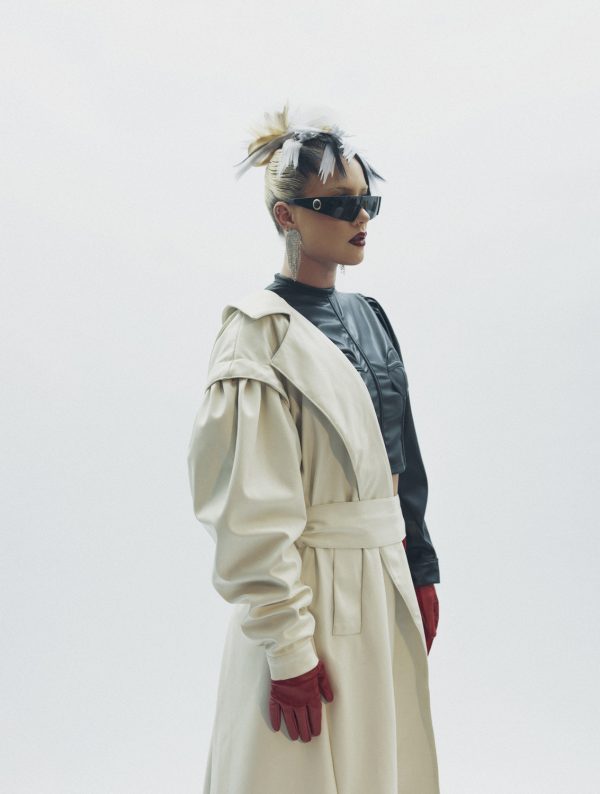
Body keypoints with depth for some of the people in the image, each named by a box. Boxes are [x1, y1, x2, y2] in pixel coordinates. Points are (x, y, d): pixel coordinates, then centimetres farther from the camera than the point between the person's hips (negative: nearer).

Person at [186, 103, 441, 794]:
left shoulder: (367, 316, 9)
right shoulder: (260, 334, -14)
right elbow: (253, 510, -18)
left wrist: (422, 572, 13)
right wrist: (288, 645, -18)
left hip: (387, 583, 7)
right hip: (315, 594, -7)